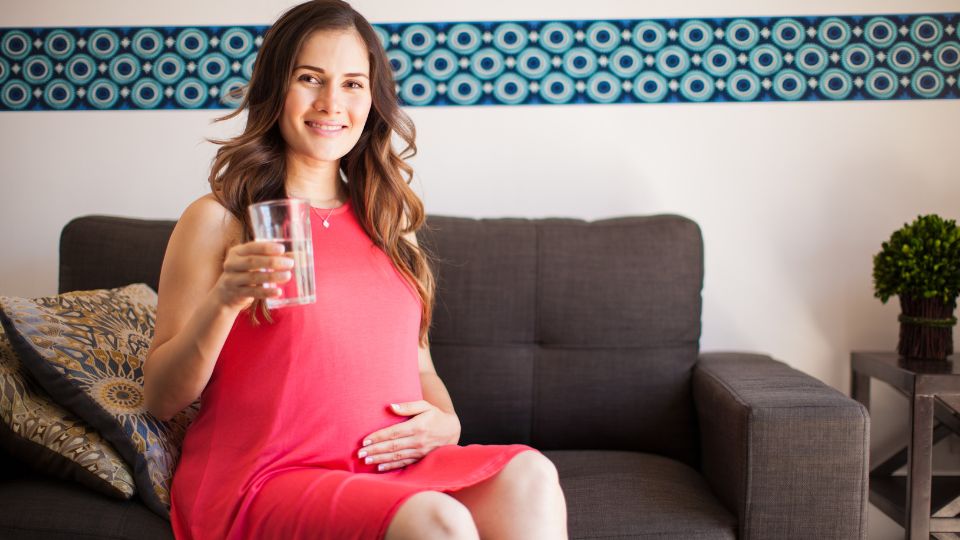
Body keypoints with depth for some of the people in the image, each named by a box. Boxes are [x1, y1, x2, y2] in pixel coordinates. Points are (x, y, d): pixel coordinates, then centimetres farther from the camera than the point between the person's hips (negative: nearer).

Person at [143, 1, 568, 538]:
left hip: (393, 469, 5)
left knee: (530, 476, -23)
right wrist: (222, 302, -19)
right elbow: (162, 399, -1)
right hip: (267, 476, -5)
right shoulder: (218, 221, 1)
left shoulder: (389, 223, 16)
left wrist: (444, 423, -2)